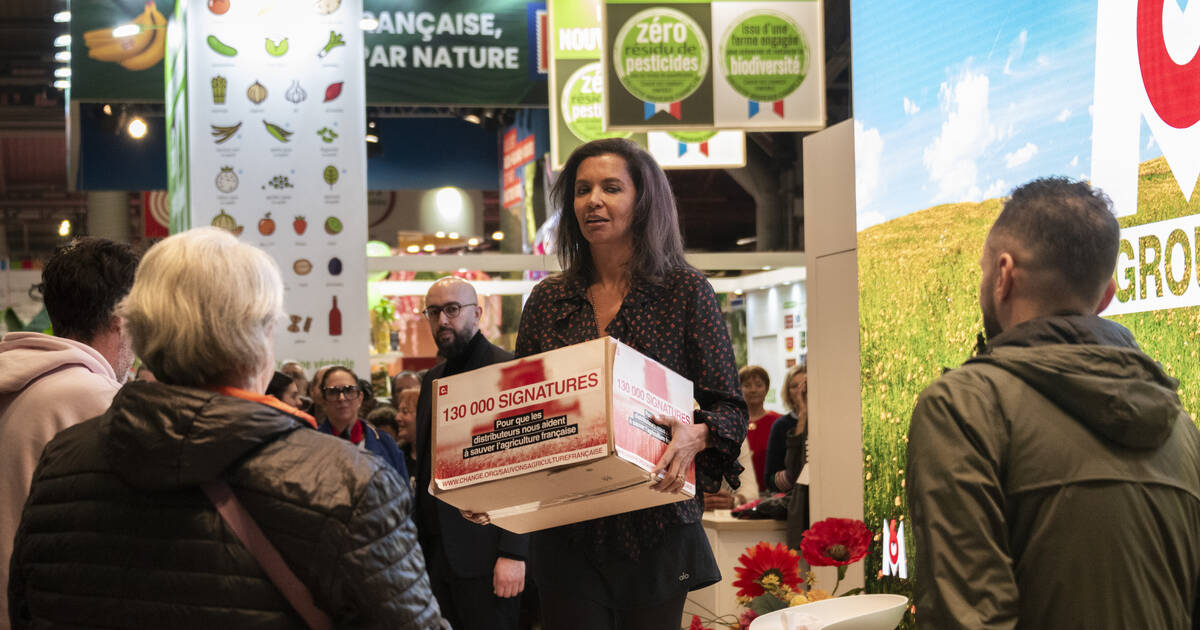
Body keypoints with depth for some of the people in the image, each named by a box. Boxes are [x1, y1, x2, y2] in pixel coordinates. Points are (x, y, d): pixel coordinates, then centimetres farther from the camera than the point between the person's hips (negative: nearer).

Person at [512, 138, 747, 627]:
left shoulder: (687, 292, 2)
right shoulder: (547, 300, 10)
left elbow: (729, 407, 0)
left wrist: (696, 435, -23)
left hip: (656, 532, -2)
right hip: (568, 534, 2)